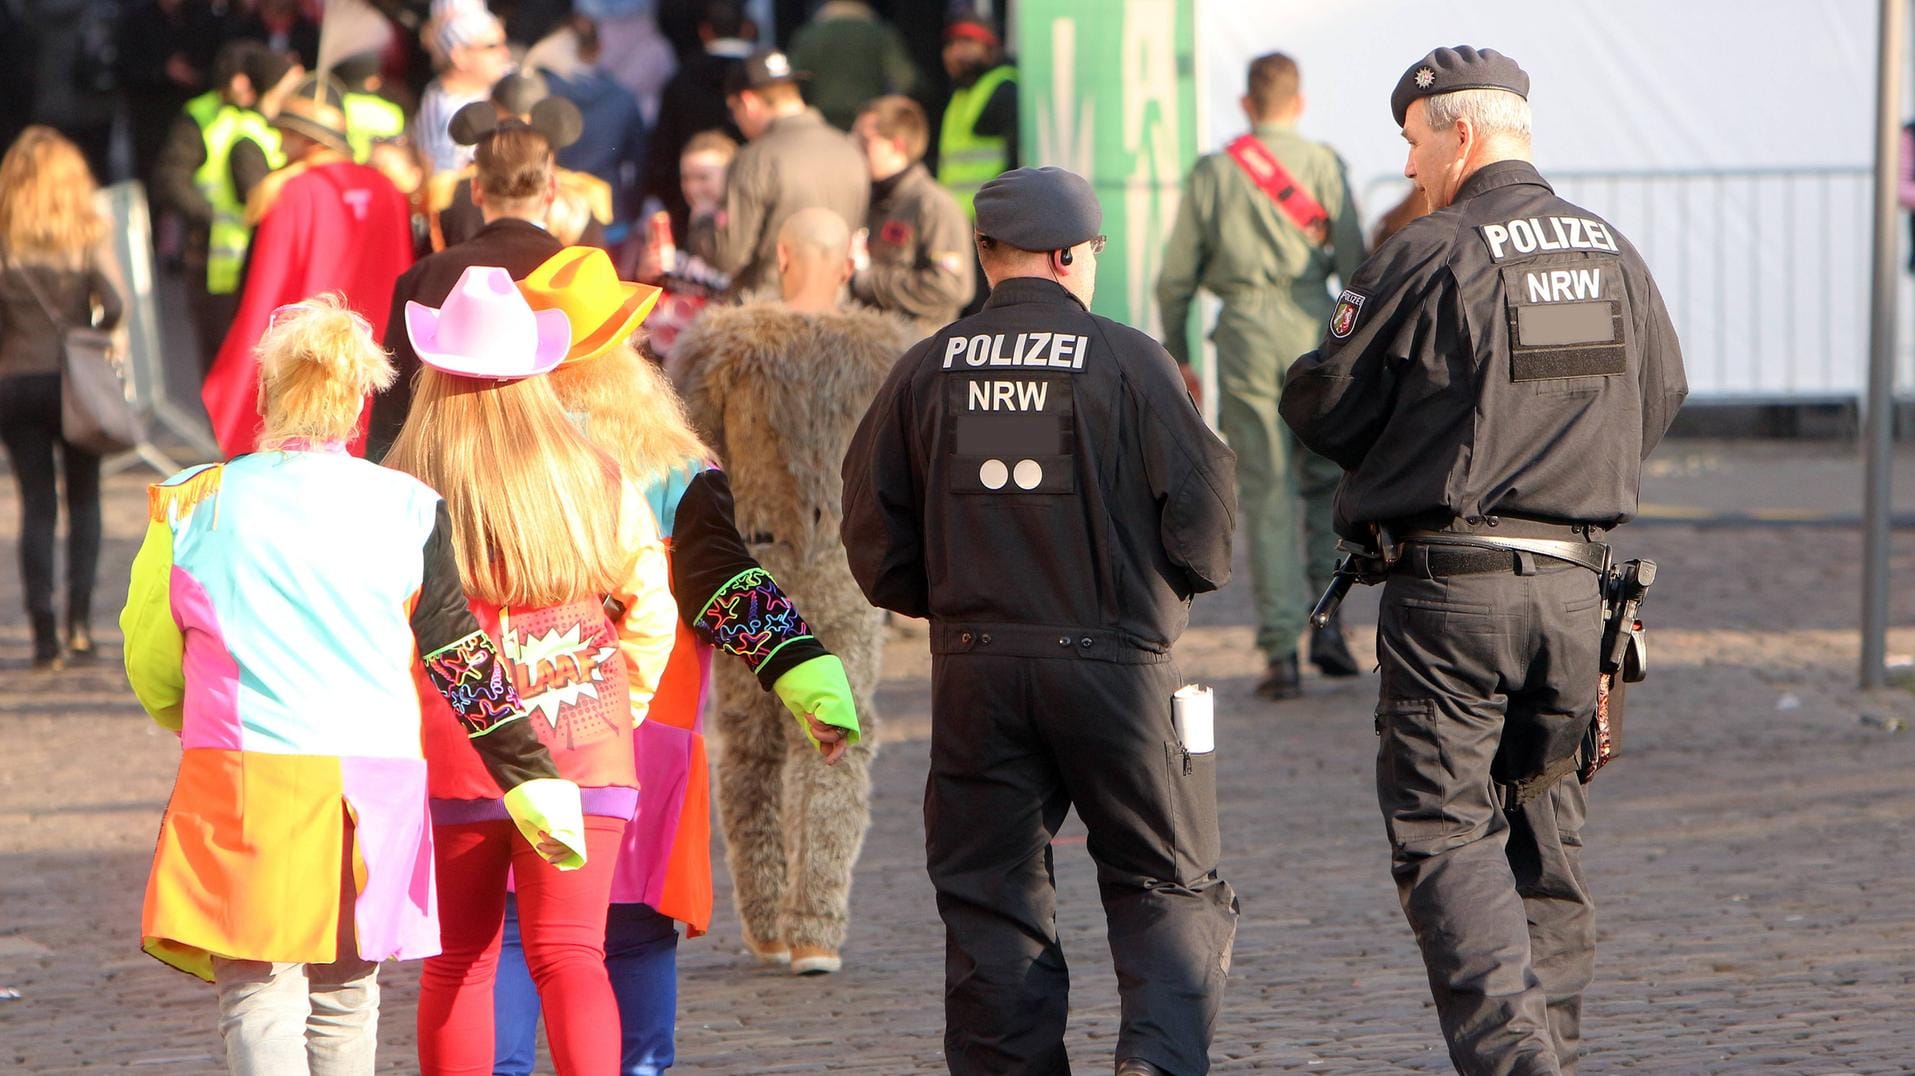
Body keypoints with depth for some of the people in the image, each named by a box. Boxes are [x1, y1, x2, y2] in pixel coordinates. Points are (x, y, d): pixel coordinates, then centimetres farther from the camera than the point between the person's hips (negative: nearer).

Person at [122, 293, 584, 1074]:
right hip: (373, 776, 2)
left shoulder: (194, 506, 1)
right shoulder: (406, 510, 2)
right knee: (345, 995, 17)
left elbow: (150, 667, 9)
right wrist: (531, 779, 6)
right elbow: (460, 658, 1)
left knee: (259, 999, -5)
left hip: (240, 776, -2)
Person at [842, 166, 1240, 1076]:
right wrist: (1164, 588, 14)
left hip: (975, 669, 3)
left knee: (990, 899, 11)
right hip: (1114, 661, -3)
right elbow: (1204, 523, -7)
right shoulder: (1126, 361, -7)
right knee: (1167, 887, 6)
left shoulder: (927, 371, 3)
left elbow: (874, 537, 6)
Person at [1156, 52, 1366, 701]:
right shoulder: (1323, 165, 3)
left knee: (1266, 495, 2)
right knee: (1325, 480, 14)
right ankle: (1325, 618, 2)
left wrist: (1176, 353, 18)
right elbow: (1354, 263, -3)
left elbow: (1176, 275, 8)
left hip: (1243, 330, 1)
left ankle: (1280, 650, -1)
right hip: (1311, 324, -1)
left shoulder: (1212, 173, 7)